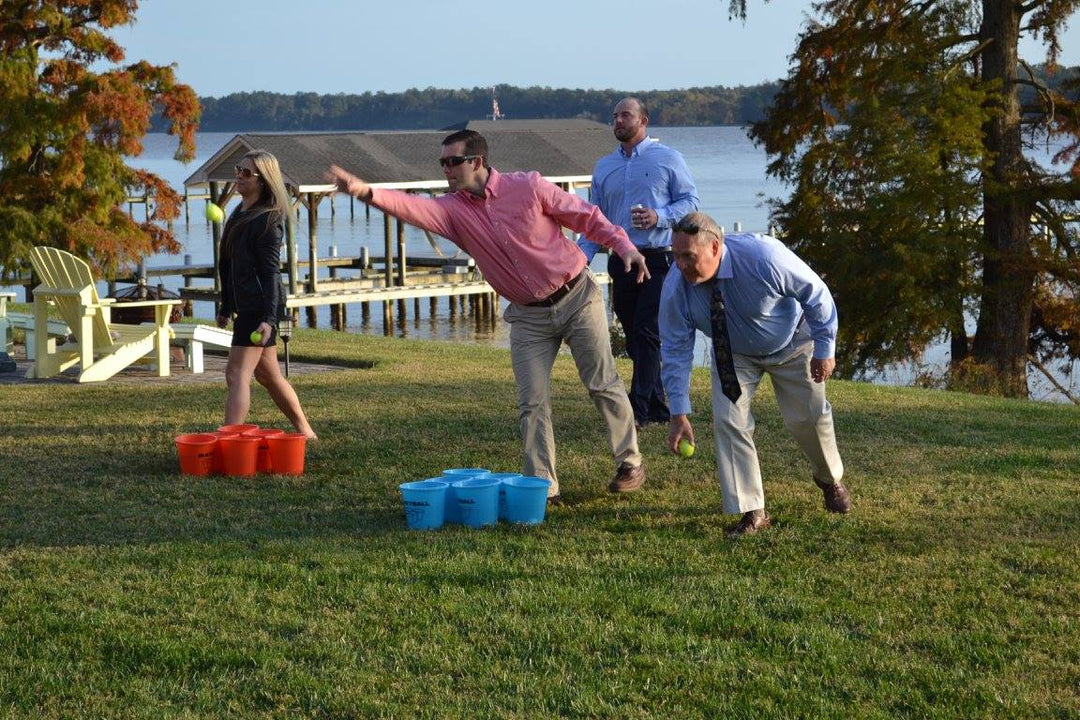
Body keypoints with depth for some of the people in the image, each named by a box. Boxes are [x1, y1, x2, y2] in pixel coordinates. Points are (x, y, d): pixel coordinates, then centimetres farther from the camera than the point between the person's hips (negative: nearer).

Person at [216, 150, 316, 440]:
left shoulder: (267, 220, -13)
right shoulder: (239, 214, 16)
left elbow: (271, 272, -18)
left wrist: (269, 317, -25)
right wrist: (226, 307, 25)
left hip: (259, 306, -10)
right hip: (245, 304, 10)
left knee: (237, 374, -14)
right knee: (268, 375, 17)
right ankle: (304, 431, 28)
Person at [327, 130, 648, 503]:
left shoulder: (528, 186, -12)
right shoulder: (453, 209, -5)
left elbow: (586, 216, -5)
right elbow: (412, 207, -24)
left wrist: (624, 245, -16)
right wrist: (367, 192, -41)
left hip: (577, 297, -3)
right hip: (528, 316, 3)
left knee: (604, 385, 5)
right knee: (532, 404, -1)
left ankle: (630, 463, 21)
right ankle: (543, 487, 6)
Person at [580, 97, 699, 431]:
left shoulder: (668, 159, 2)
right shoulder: (603, 166, 15)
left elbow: (690, 201, 0)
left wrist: (659, 217, -17)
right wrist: (582, 256, 1)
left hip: (659, 261, -5)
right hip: (621, 262, 5)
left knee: (646, 333, -13)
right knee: (634, 338, 7)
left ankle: (638, 408, -14)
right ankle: (658, 407, 17)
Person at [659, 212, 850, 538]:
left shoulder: (763, 257, -39)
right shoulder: (676, 288, -30)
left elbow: (816, 294, -25)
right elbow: (676, 350, -22)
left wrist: (824, 348, -17)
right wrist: (679, 413, -26)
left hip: (792, 345, -2)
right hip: (734, 354, 2)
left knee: (809, 417, 7)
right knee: (728, 420, -14)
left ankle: (830, 480, 40)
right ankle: (752, 512, -4)